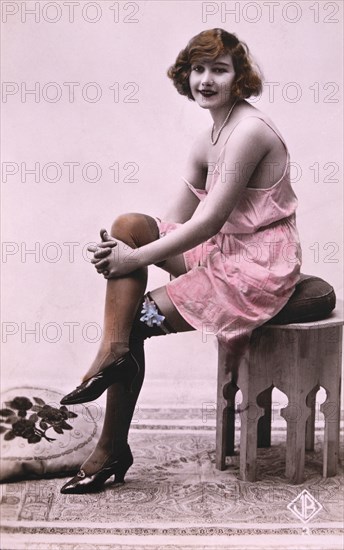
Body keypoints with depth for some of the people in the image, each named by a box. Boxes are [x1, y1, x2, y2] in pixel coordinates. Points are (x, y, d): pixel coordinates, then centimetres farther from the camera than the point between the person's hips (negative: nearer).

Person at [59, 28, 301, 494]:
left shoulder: (248, 131, -17)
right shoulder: (207, 142, 12)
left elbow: (209, 222, -20)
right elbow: (177, 220, 9)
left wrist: (136, 258, -17)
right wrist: (123, 249, -6)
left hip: (260, 266, -8)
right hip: (223, 251, 8)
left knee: (135, 322, -9)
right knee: (128, 225, -8)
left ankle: (113, 449, 3)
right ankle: (114, 351, -15)